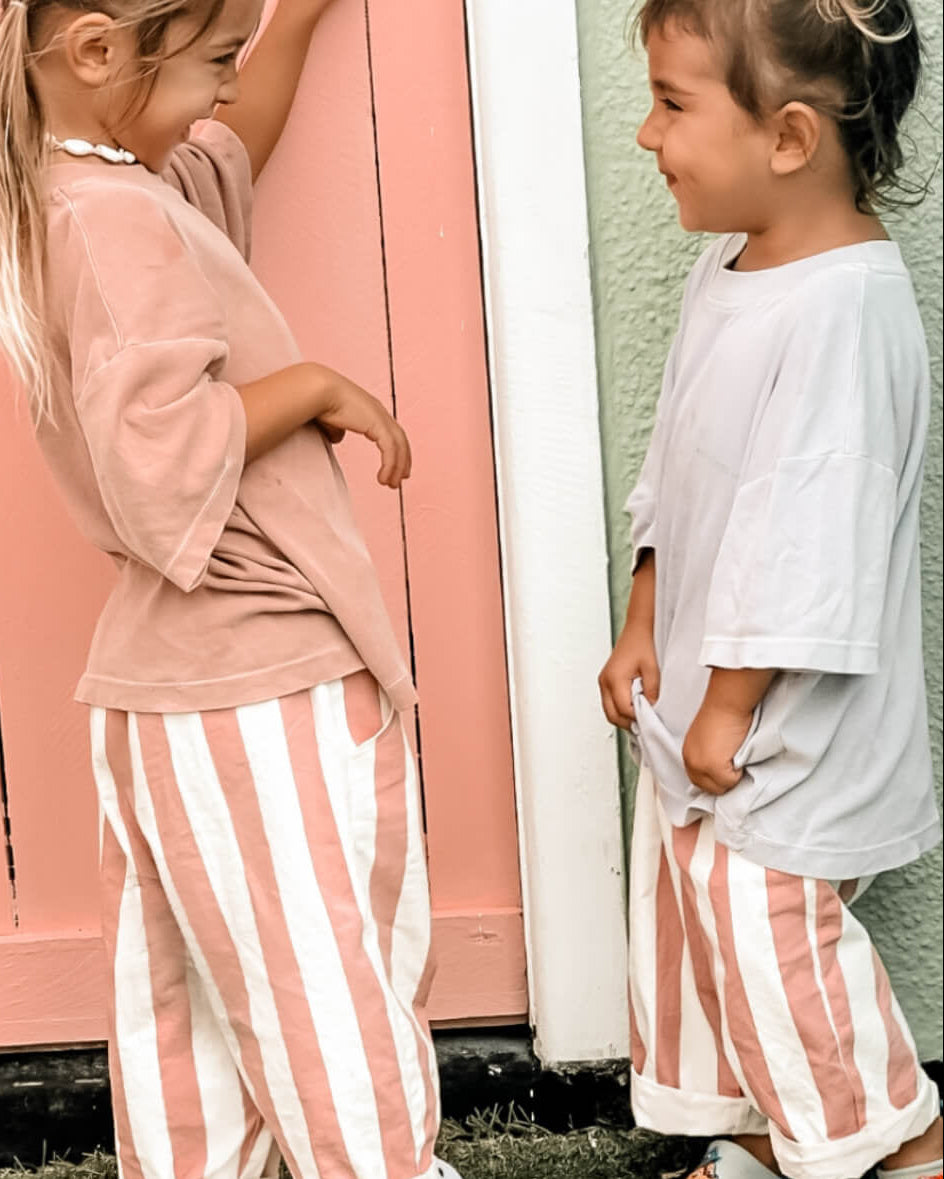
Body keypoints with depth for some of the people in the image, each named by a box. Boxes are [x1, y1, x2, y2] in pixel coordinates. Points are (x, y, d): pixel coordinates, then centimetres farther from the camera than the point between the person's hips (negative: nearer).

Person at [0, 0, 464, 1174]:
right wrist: (314, 386, -17)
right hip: (268, 690, -10)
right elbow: (160, 452, -32)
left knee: (176, 1007, 17)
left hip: (161, 684, 10)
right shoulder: (120, 217, -21)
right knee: (339, 1007, 4)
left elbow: (230, 153, 30)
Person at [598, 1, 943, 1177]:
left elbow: (802, 539, -25)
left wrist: (731, 706, -18)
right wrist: (643, 630, 11)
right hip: (699, 699, 9)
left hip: (783, 728, -9)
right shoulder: (729, 266, 3)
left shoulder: (844, 310, -26)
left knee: (768, 931, 2)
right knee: (690, 915, 18)